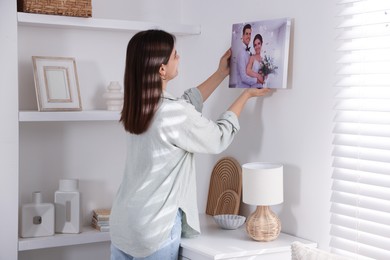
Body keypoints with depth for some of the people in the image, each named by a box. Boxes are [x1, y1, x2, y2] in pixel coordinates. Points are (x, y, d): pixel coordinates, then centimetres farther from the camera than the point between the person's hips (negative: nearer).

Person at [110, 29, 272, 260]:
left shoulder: (137, 105, 1)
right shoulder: (174, 113, -22)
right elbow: (219, 139, -5)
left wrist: (222, 73, 22)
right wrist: (247, 94, 6)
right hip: (154, 227, -7)